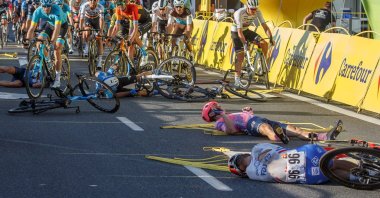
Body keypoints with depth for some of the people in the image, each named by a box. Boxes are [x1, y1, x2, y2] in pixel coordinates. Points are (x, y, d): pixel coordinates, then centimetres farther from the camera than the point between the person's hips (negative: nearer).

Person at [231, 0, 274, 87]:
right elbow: (240, 32, -37)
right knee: (240, 56, -10)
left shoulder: (257, 12, -19)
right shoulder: (240, 13, -33)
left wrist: (271, 38, -32)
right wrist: (245, 44, -46)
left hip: (246, 30, 5)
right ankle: (237, 80, -3)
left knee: (264, 43, -14)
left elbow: (264, 26, -19)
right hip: (236, 32, -4)